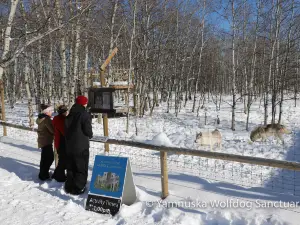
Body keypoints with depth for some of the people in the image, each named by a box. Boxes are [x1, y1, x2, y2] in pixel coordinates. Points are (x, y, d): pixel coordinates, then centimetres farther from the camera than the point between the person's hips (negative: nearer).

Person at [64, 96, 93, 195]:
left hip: (69, 145, 7)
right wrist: (90, 135, 3)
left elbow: (66, 129, 12)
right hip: (81, 146, -7)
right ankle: (78, 188, 6)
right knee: (81, 168, 4)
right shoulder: (84, 114, -15)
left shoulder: (70, 115, 9)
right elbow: (88, 131, -17)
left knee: (70, 167, 18)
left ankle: (69, 187, 25)